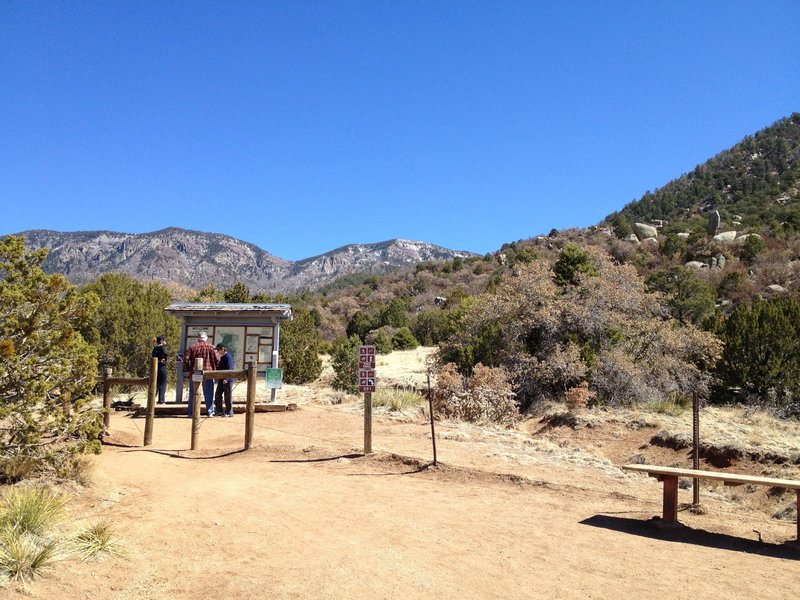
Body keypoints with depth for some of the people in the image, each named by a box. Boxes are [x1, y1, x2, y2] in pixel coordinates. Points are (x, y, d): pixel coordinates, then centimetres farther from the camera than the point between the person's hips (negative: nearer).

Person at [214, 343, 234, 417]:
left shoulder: (228, 356, -14)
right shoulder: (222, 357, 16)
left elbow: (229, 368, -21)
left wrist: (226, 378, -25)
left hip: (227, 380, -10)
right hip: (222, 379, 10)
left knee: (227, 396, -3)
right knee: (218, 395, 12)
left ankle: (229, 412, 4)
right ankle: (219, 411, 20)